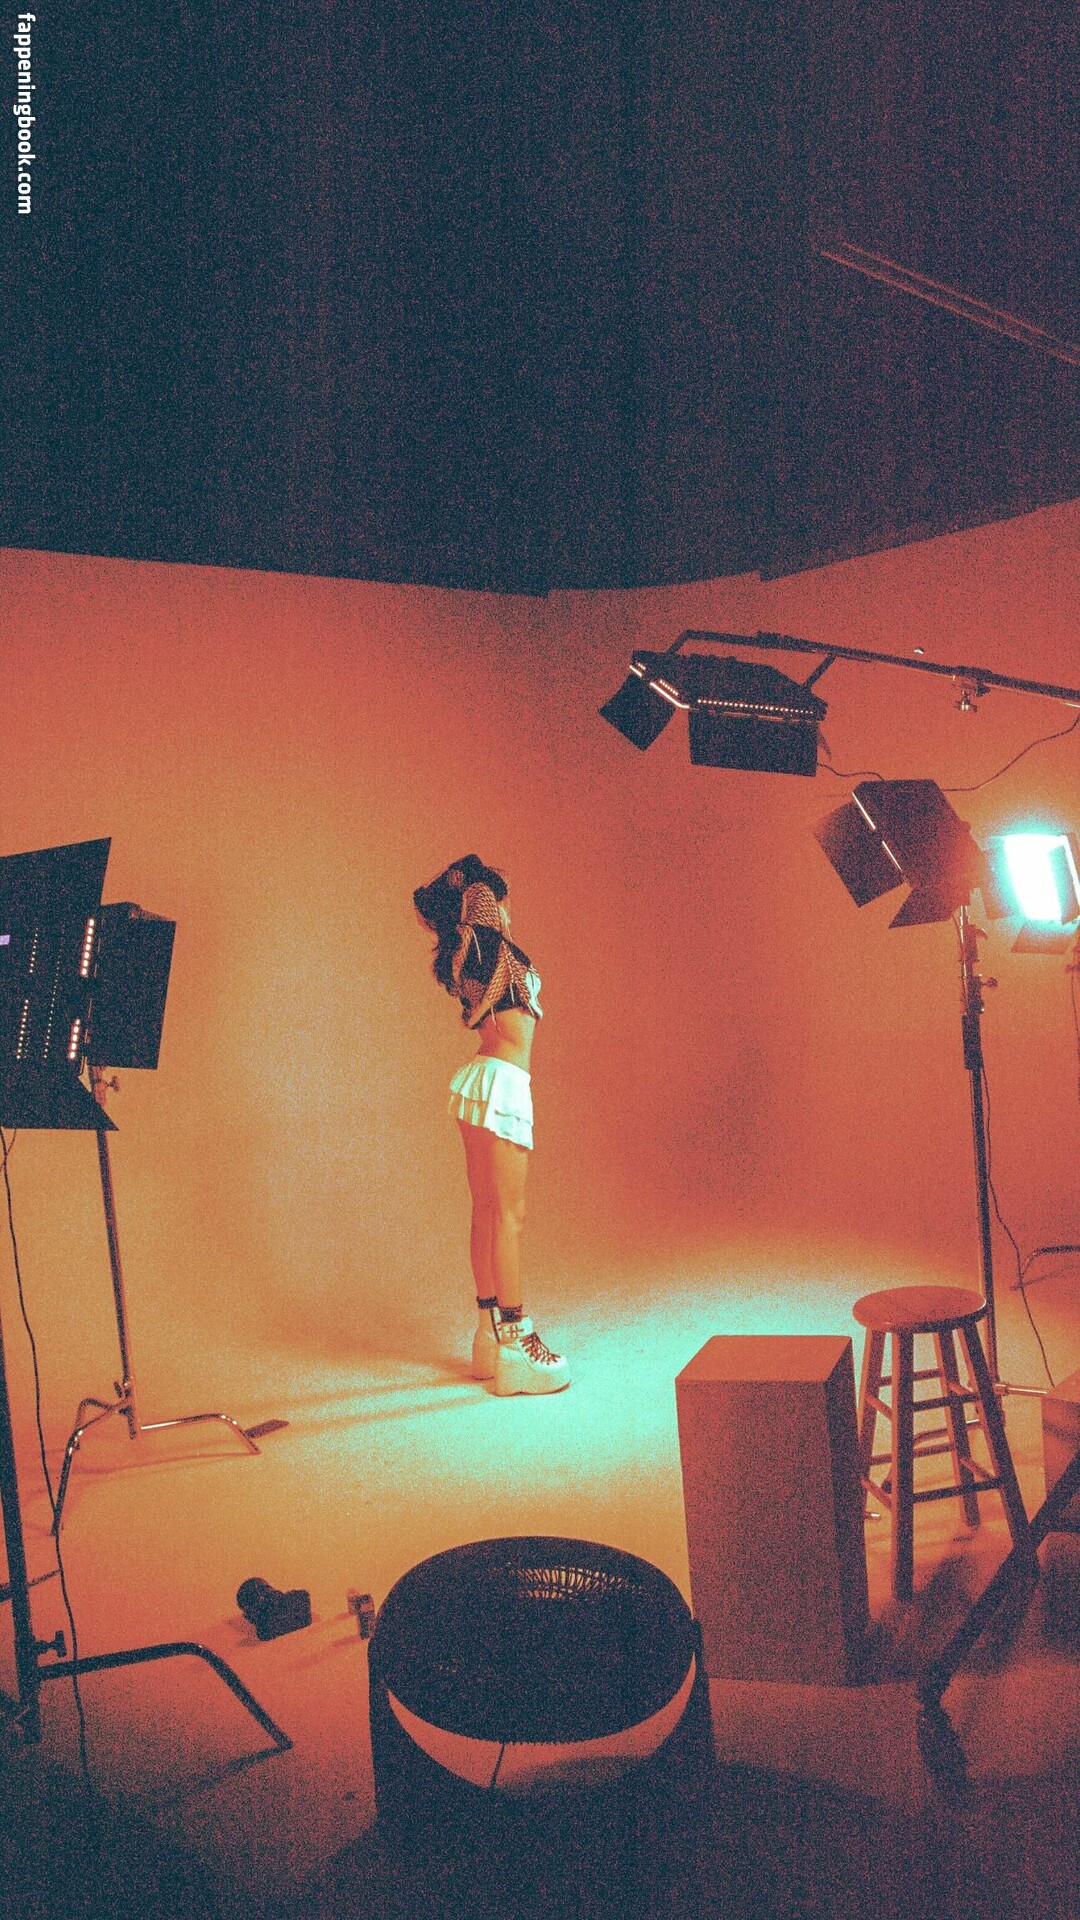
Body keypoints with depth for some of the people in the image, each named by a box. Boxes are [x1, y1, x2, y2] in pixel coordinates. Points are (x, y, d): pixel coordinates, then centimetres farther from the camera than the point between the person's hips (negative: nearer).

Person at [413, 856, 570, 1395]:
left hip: (480, 1081, 9)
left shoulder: (464, 960, 14)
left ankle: (491, 1333, 18)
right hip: (500, 1082, -9)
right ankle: (514, 1345, -6)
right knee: (508, 1215, -8)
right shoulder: (494, 949, -8)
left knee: (487, 1211, 11)